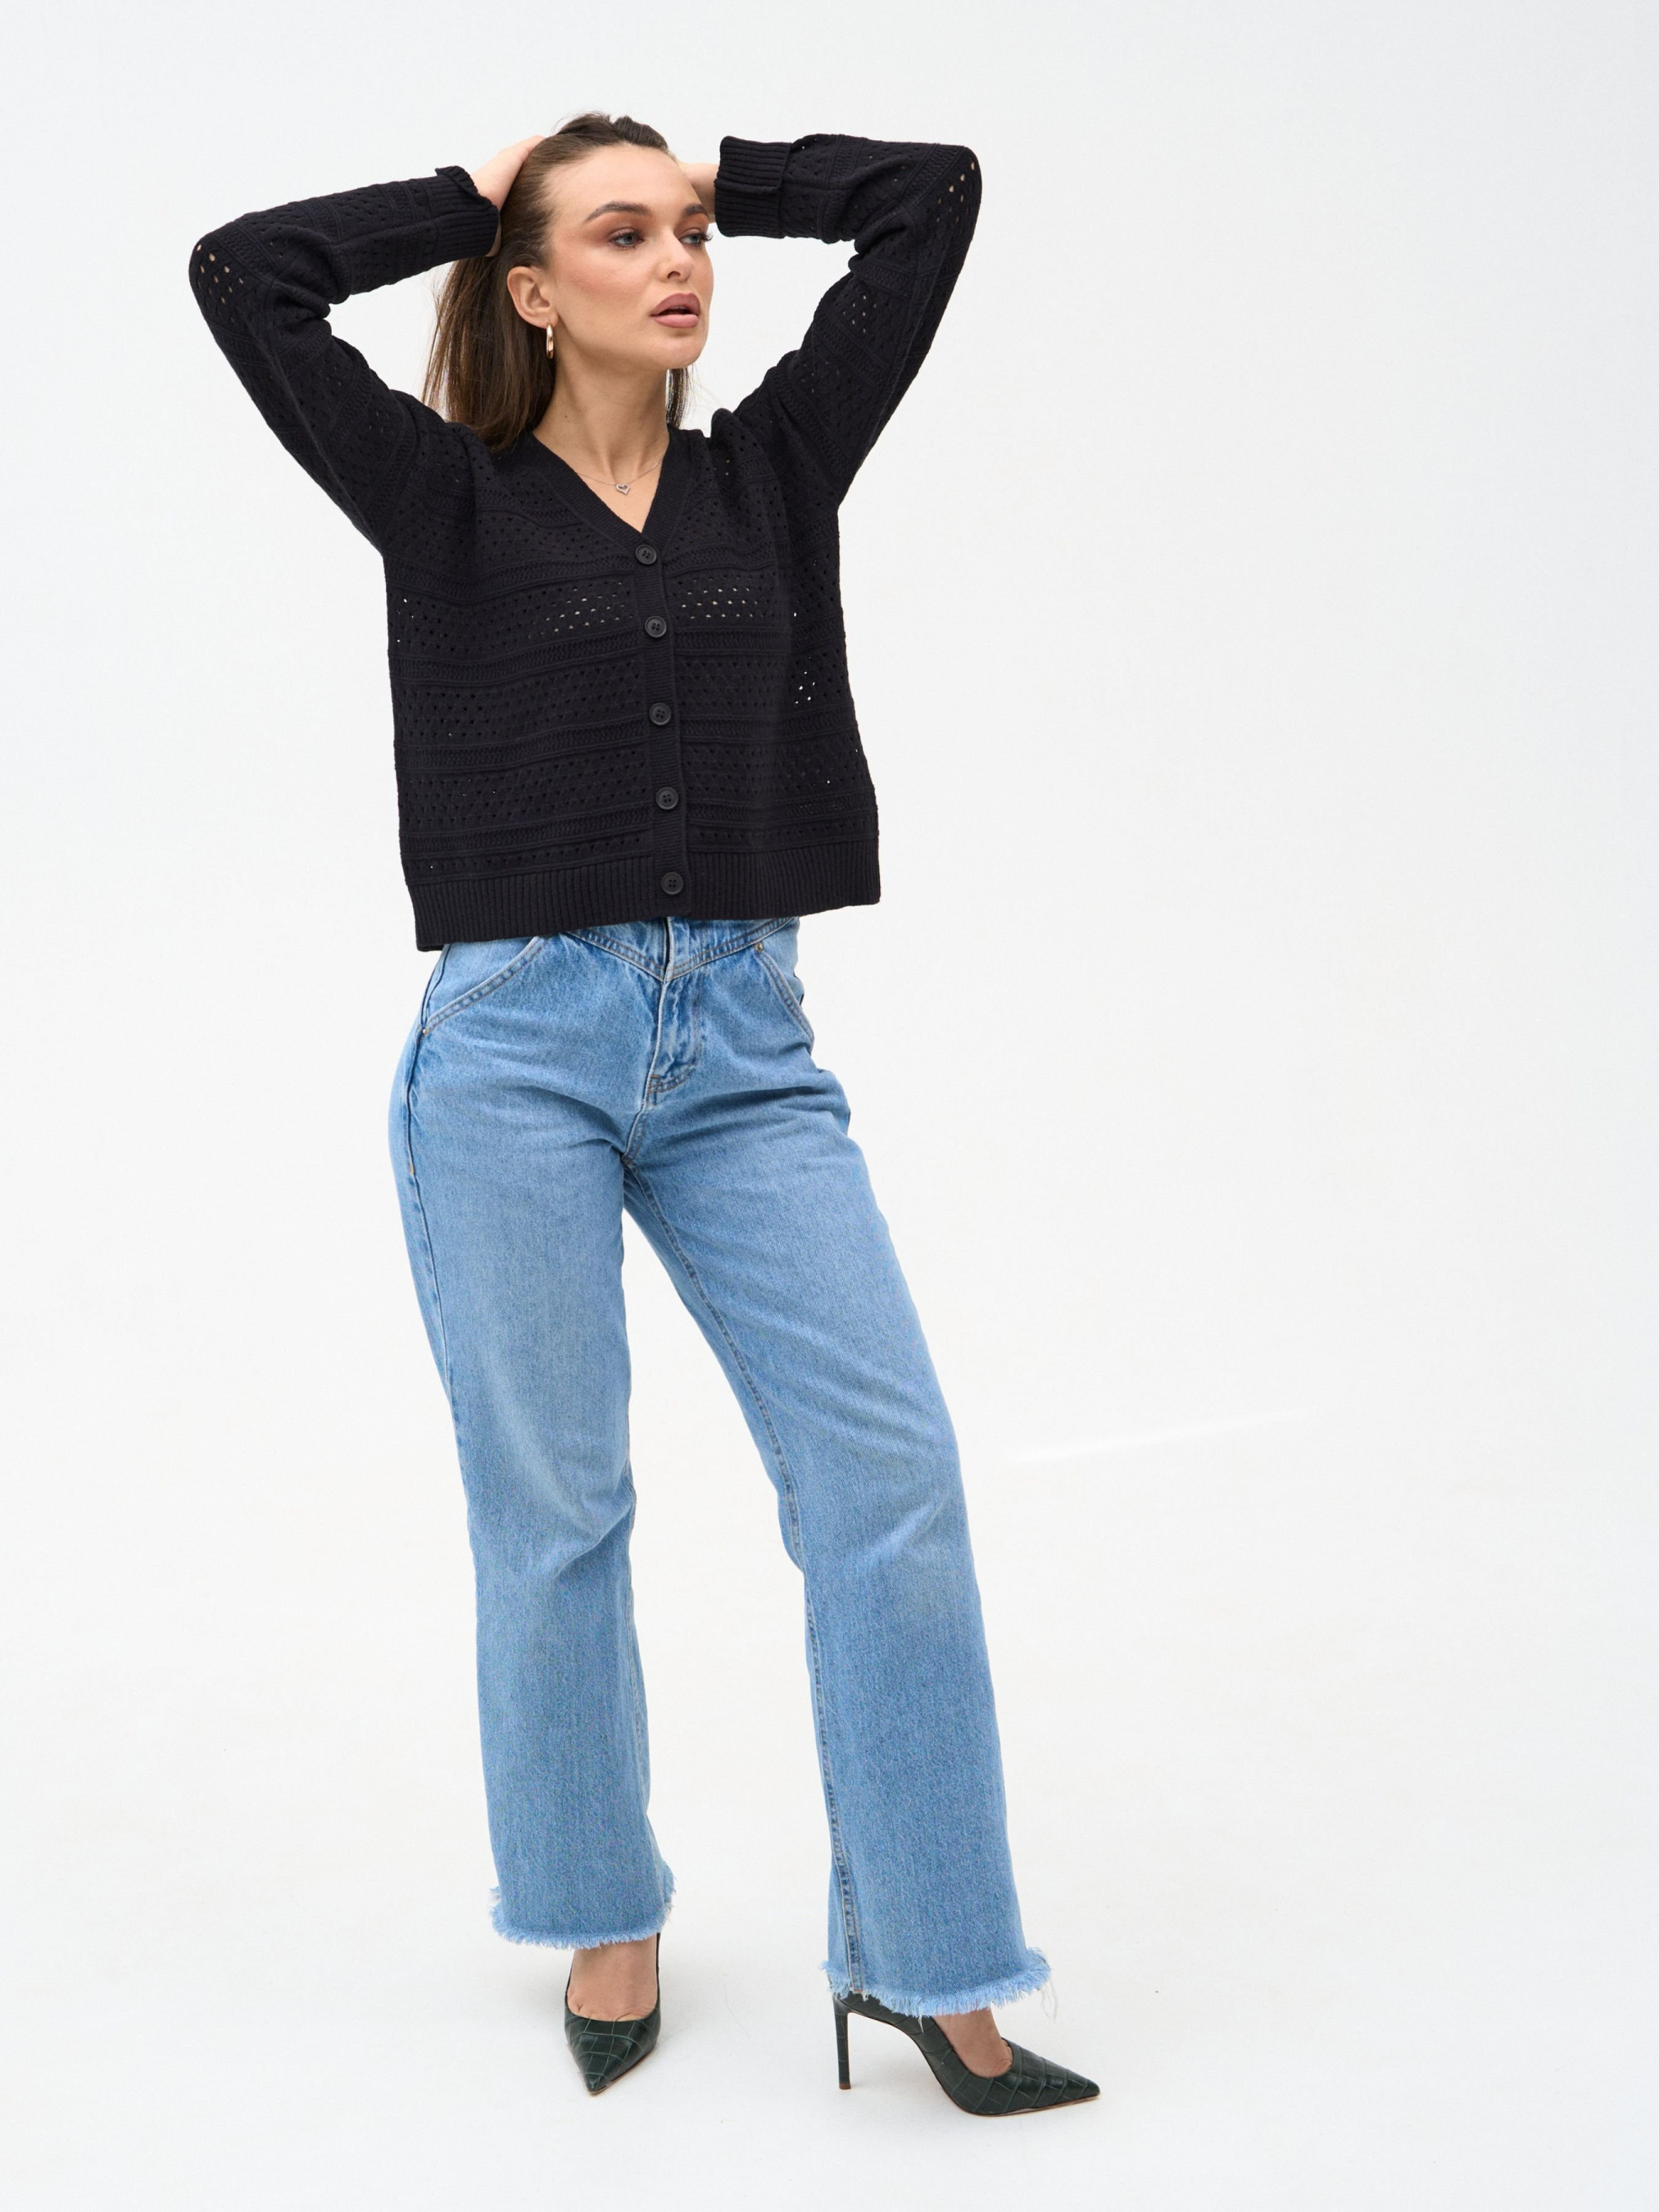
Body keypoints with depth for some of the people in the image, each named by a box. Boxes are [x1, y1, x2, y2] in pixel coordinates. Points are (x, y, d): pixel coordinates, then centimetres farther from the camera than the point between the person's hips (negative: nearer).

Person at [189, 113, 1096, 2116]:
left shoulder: (776, 467, 12)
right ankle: (605, 1915, 28)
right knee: (555, 1512, 6)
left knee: (890, 1467, -6)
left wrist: (716, 178, 17)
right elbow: (241, 276, -2)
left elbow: (931, 194, 12)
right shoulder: (450, 499, 5)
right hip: (515, 1046, -2)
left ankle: (923, 1957, 6)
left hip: (742, 1048, 3)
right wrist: (467, 197, 9)